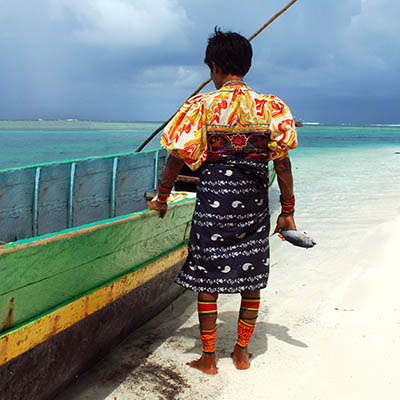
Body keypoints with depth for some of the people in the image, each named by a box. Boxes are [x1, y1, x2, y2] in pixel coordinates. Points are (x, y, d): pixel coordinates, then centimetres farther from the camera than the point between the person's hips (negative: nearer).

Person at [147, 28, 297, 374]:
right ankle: (242, 352, 29)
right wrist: (287, 212, 7)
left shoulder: (202, 106, -6)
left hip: (213, 203, -2)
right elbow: (282, 163, -1)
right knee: (251, 280, 14)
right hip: (255, 205, 3)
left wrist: (162, 198, 11)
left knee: (208, 280, 10)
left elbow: (178, 158, -3)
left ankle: (208, 358, 21)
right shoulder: (270, 107, 0)